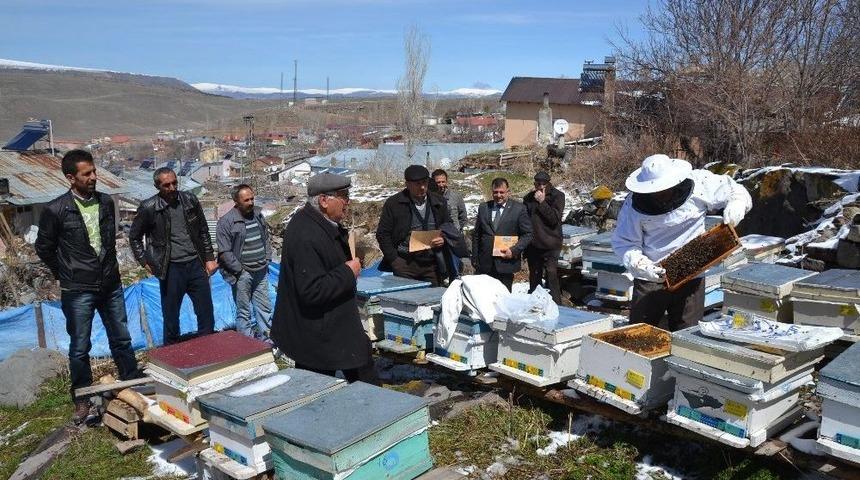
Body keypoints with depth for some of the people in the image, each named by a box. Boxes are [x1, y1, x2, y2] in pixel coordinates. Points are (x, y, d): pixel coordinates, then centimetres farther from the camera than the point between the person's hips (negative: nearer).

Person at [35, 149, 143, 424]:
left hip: (111, 285, 4)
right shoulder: (56, 210, -12)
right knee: (80, 348, 8)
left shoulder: (106, 203, 1)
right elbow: (44, 249, 0)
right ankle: (82, 399, 23)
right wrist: (65, 276, 4)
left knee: (122, 339, 14)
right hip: (78, 291, -4)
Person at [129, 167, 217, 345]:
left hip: (196, 264, 3)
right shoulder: (148, 208, -7)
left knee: (206, 315, 9)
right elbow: (134, 237, 7)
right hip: (171, 269, -2)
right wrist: (145, 262, 0)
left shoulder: (190, 201, 0)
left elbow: (203, 231, 11)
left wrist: (209, 258, 8)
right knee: (171, 317, 8)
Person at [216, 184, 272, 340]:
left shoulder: (258, 214, 6)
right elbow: (224, 252, -14)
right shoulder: (226, 222, -12)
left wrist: (266, 260, 10)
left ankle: (265, 340, 24)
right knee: (243, 312, 4)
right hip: (242, 274, -6)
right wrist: (240, 270, -13)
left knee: (264, 308, 12)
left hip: (261, 272, 6)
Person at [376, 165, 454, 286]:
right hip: (404, 264, -3)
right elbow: (382, 234, 1)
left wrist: (443, 239, -2)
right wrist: (394, 260, -7)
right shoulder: (394, 203, 0)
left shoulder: (438, 202, 10)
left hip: (432, 264, 3)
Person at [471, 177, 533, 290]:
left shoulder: (519, 209, -1)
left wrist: (514, 250, -14)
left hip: (506, 263, -3)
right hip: (484, 264, 3)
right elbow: (476, 235, 13)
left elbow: (527, 234, -1)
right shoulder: (483, 208, 9)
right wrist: (475, 259, 8)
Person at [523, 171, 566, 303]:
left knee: (551, 275, -9)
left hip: (550, 245, -5)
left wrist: (542, 202, -18)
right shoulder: (529, 198, 7)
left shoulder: (557, 196, -5)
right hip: (533, 245, 5)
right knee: (534, 276, 15)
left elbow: (555, 218, -15)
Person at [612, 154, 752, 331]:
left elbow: (737, 192, 4)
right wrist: (638, 264, -25)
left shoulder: (698, 183, -8)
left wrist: (736, 205, -19)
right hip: (650, 277, 0)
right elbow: (624, 242, -7)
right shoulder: (634, 204, -10)